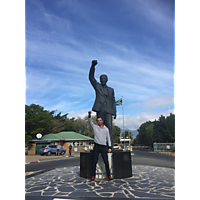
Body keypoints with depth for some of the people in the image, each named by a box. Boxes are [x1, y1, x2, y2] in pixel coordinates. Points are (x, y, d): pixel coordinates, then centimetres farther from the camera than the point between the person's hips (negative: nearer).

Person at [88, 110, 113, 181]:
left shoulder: (106, 129, 8)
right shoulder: (95, 127, 6)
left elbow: (108, 138, 8)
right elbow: (90, 121, -6)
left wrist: (109, 147, 1)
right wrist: (89, 114, -24)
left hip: (103, 147, 1)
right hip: (96, 147, 0)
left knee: (106, 162, 1)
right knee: (94, 162, 1)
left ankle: (109, 175, 14)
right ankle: (93, 176, 12)